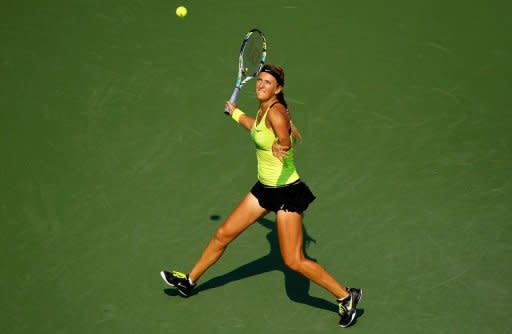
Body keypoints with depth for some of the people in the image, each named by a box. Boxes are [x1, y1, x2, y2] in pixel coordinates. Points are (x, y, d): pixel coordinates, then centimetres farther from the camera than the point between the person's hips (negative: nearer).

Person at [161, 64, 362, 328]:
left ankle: (346, 296, 5)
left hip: (287, 192, -9)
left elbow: (285, 137, -43)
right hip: (265, 188, 9)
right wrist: (235, 112, 43)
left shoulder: (276, 111, -22)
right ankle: (189, 281, 34)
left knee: (294, 262, -9)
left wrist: (282, 147, -65)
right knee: (223, 234, 15)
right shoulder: (262, 111, 4)